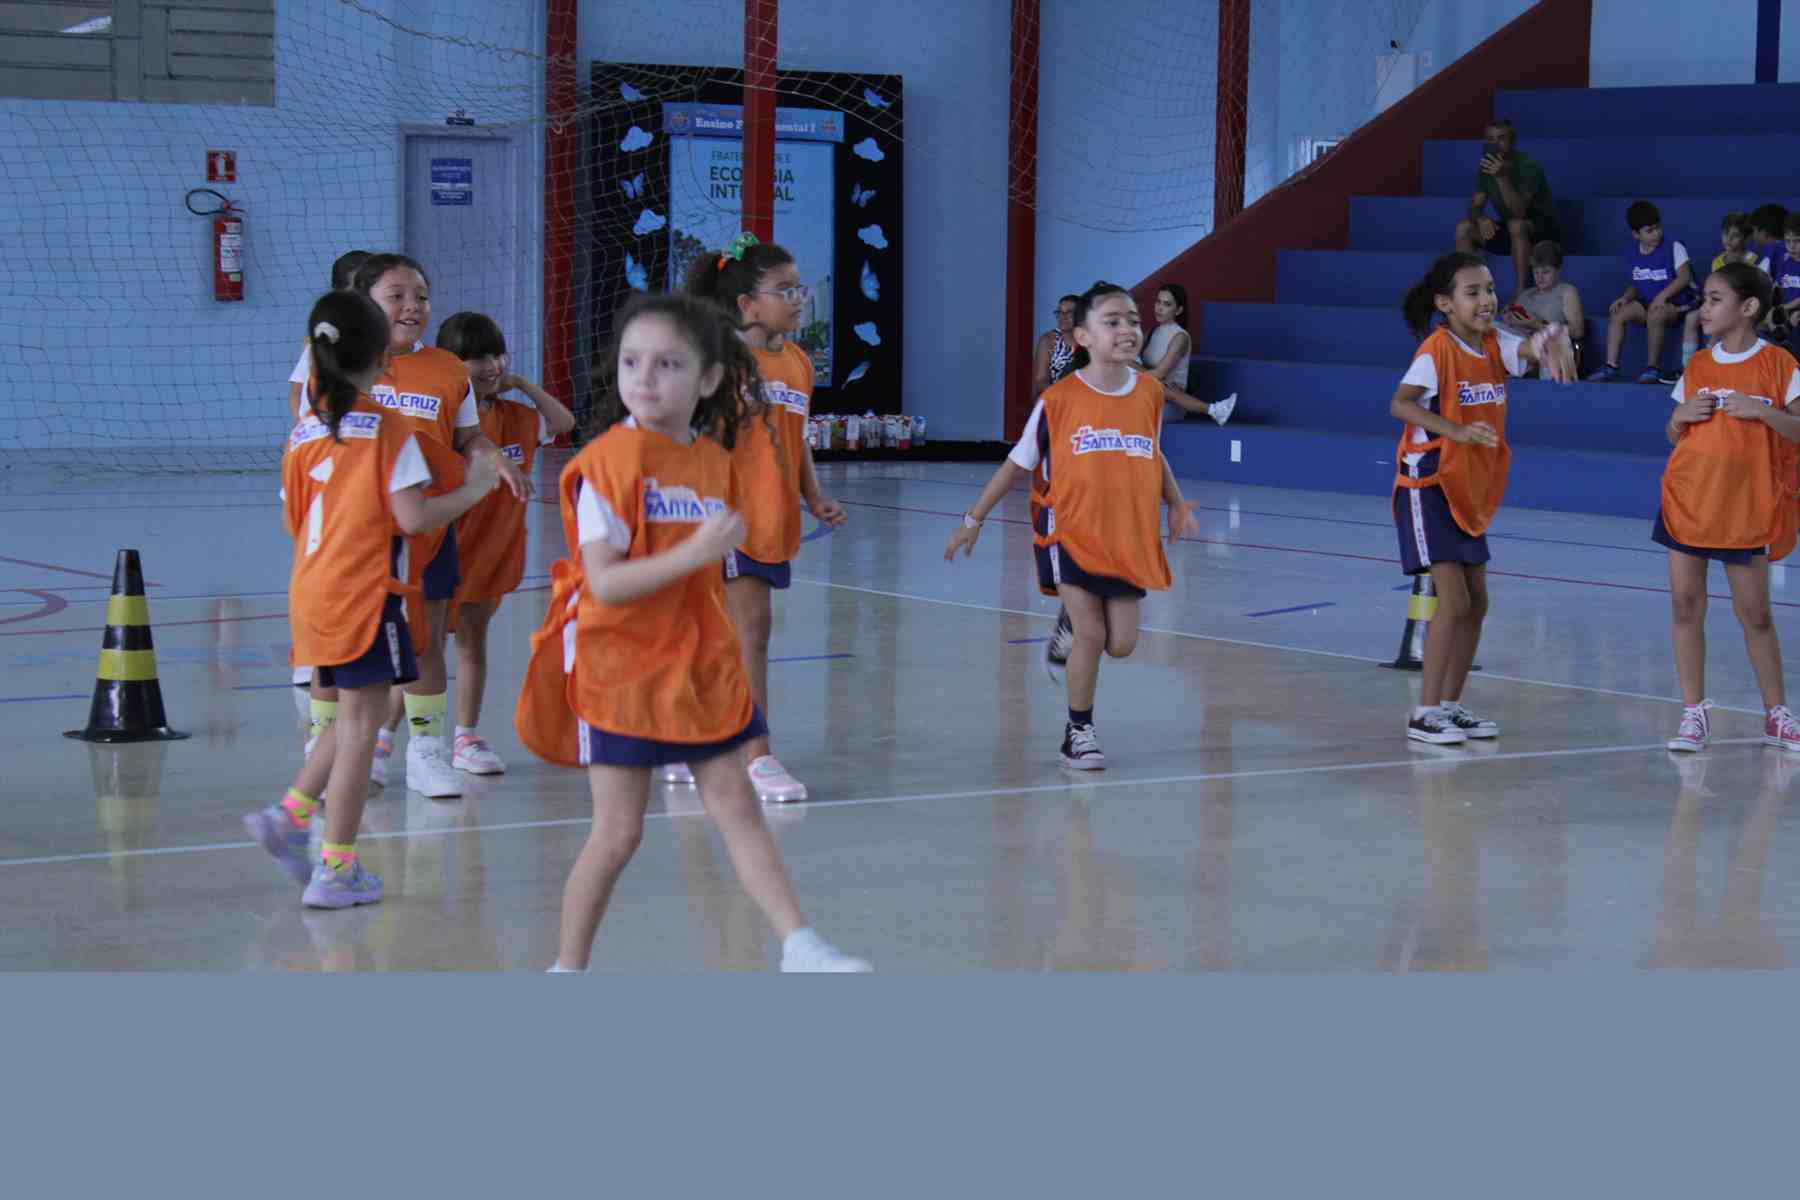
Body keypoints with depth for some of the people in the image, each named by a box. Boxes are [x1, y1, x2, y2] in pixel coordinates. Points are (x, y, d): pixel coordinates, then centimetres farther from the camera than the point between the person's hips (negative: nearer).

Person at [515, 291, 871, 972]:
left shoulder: (714, 461, 5)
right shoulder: (610, 459, -14)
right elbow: (605, 583, -21)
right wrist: (695, 552, -28)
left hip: (698, 668, 5)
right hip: (619, 667, -5)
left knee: (736, 807, 5)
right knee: (618, 832, -1)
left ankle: (800, 948, 4)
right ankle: (567, 970, 14)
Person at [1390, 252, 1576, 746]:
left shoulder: (1495, 344, 5)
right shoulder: (1438, 349, -15)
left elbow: (1530, 347, -12)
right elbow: (1399, 404, -27)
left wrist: (1555, 344, -36)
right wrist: (1456, 430, -39)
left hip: (1471, 491, 8)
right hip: (1429, 486, -8)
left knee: (1476, 603, 10)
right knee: (1454, 600, -13)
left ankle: (1450, 705, 20)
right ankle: (1425, 714, -7)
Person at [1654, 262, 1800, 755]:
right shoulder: (1697, 367, 7)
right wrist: (1681, 417, -5)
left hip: (1746, 507, -4)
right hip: (1688, 504, 4)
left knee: (1755, 613, 3)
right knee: (1685, 606, 1)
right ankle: (1694, 714, 8)